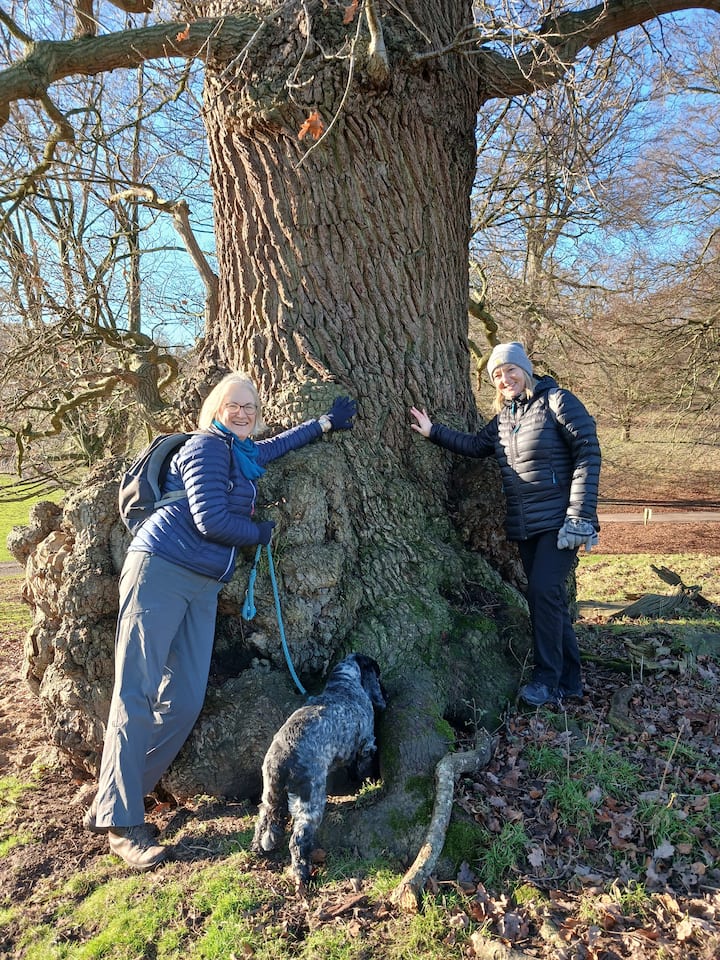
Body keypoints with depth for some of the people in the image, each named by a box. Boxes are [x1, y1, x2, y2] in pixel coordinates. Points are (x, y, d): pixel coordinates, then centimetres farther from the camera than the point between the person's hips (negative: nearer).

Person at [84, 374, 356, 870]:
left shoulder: (245, 454, 19)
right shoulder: (206, 446, -6)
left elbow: (279, 444, 41)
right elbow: (210, 520, -14)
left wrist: (326, 421, 42)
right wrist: (262, 532, 2)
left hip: (204, 586, 8)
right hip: (162, 569, -8)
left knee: (185, 702, 1)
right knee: (137, 694, -8)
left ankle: (111, 803, 13)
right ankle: (122, 822, -1)